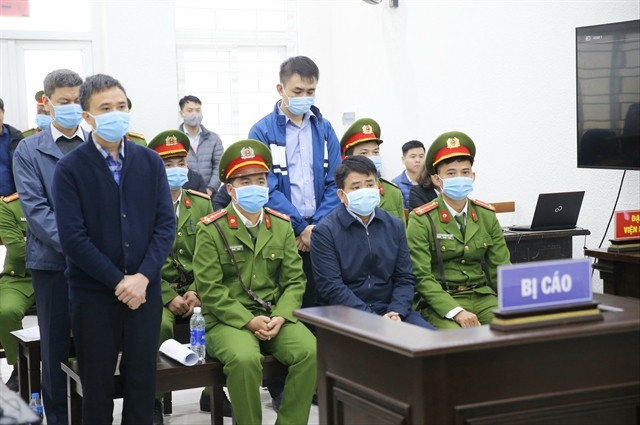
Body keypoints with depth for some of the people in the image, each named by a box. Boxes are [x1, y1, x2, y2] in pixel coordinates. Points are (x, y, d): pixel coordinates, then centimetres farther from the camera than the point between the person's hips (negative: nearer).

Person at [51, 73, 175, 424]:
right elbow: (72, 237, -12)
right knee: (97, 386, 8)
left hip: (145, 290, 3)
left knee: (142, 382, 10)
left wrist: (143, 277, -12)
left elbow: (166, 223, 0)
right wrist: (118, 281, -15)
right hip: (92, 295, -2)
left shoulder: (150, 162, 4)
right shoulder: (70, 168, -5)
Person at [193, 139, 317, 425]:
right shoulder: (211, 229, -3)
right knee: (245, 359, -34)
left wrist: (280, 317, -12)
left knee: (310, 351, -24)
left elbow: (295, 281, 6)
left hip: (275, 317, 4)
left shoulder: (282, 226, 10)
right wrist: (249, 320, -17)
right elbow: (210, 290, -9)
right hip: (228, 320, -4)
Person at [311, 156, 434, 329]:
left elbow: (405, 278, 9)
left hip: (391, 310, 5)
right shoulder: (325, 232, -3)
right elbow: (331, 287, -11)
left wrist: (396, 313, -11)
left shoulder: (395, 225, 12)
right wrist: (374, 319, -18)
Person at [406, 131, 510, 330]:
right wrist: (456, 312, -23)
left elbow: (501, 267, 9)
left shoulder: (487, 215, 9)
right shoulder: (421, 221, -5)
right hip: (440, 302, -4)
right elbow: (422, 277, -10)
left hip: (482, 296, 5)